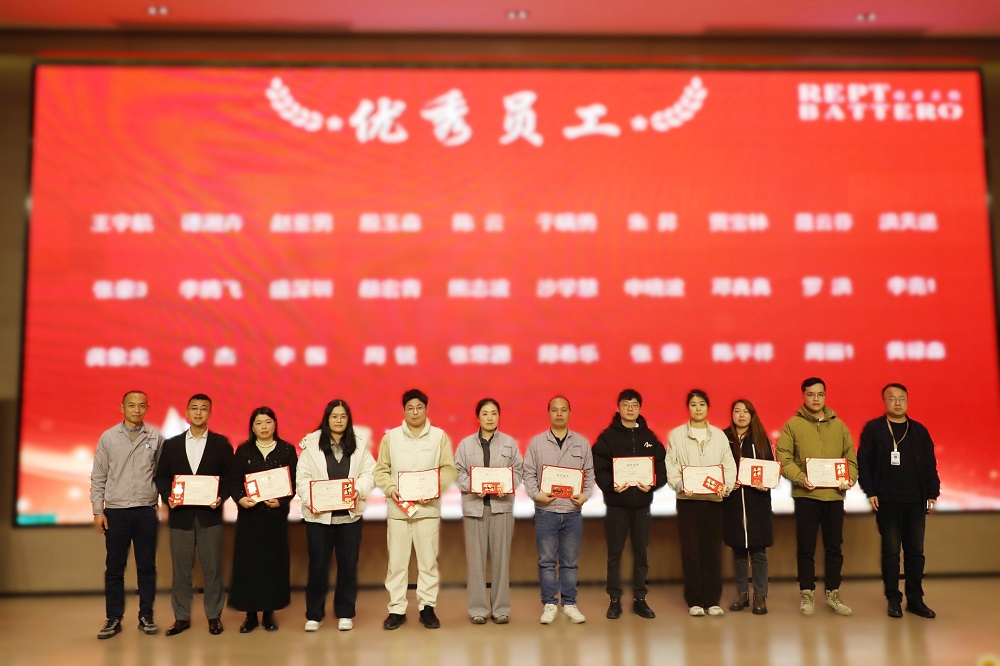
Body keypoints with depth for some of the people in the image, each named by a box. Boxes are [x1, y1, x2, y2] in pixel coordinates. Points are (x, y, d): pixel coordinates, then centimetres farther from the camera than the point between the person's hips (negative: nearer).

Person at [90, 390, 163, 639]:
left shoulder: (156, 437, 2)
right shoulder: (108, 437, 2)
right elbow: (98, 477, 4)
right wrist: (98, 510, 0)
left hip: (146, 511, 0)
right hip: (116, 511, 0)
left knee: (147, 567, 6)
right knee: (114, 568, 6)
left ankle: (146, 616, 16)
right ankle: (113, 619, 16)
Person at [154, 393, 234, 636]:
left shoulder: (221, 443, 4)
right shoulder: (171, 444, 8)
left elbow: (230, 476, 2)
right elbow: (161, 476, 8)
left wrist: (221, 498, -14)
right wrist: (168, 497, -9)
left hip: (210, 515, -1)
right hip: (180, 515, 2)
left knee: (212, 568, 4)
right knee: (181, 569, 7)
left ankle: (214, 616, 14)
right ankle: (181, 618, 18)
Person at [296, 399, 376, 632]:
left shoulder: (359, 444, 7)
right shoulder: (312, 443, 1)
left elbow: (369, 473, 3)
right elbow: (302, 477, -3)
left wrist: (359, 490, -15)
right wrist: (310, 500, -16)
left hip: (350, 514, 2)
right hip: (318, 514, -2)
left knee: (348, 564, 8)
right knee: (318, 564, 4)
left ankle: (345, 613, 20)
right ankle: (314, 615, 18)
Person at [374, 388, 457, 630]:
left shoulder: (440, 436, 4)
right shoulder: (390, 437, 7)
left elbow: (449, 469, 1)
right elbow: (381, 470, 8)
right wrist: (390, 489, -10)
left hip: (428, 508, 0)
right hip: (397, 508, 1)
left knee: (428, 560, 4)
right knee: (396, 561, 3)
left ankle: (427, 607, 15)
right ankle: (396, 609, 13)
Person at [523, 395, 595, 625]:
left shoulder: (582, 443, 8)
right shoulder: (537, 442, 4)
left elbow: (589, 474, 9)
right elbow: (529, 473, 3)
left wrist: (585, 495, -7)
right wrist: (536, 494, -12)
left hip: (573, 511, 1)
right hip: (545, 511, -1)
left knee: (570, 561, 8)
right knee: (546, 560, 3)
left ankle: (569, 603, 18)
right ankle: (549, 604, 13)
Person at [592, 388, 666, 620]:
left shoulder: (649, 437, 7)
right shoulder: (608, 436, -1)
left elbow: (662, 469, 3)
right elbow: (598, 470, -8)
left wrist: (652, 484, -15)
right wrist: (611, 485, -24)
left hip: (642, 503, 2)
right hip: (616, 503, -2)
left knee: (641, 553, 9)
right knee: (614, 553, 4)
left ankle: (640, 599, 20)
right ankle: (615, 600, 14)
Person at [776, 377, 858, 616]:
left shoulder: (838, 425, 10)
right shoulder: (793, 425, 0)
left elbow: (851, 457, 10)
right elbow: (784, 458, -5)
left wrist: (850, 478, -7)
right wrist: (800, 478, -19)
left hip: (834, 495, 3)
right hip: (805, 495, -3)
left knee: (834, 547, 10)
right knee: (806, 547, 4)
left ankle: (833, 594, 22)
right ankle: (807, 594, 15)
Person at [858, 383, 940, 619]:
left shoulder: (919, 431, 10)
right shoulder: (873, 429, 0)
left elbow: (930, 464, 11)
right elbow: (863, 461, -4)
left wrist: (932, 493, 5)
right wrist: (870, 492, -9)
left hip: (916, 502, 3)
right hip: (887, 502, -3)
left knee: (915, 552, 7)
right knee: (891, 551, 2)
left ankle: (915, 599, 16)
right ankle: (893, 599, 10)